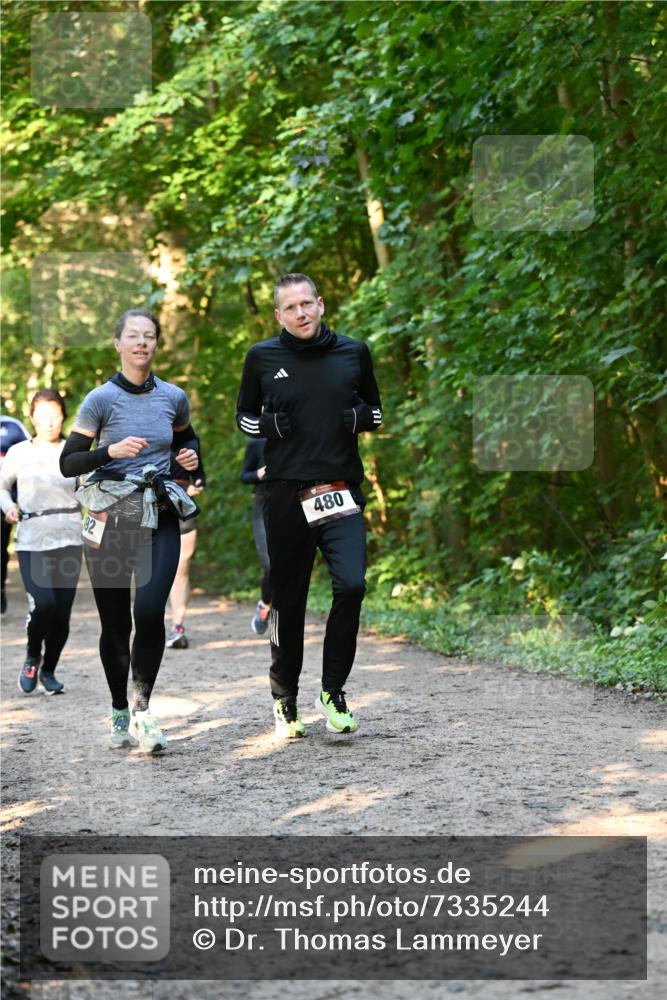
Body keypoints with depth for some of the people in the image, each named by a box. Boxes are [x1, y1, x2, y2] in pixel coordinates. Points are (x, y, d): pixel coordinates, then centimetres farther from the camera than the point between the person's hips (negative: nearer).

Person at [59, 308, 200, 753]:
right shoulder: (101, 399, -4)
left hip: (159, 520, 1)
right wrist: (111, 452, -20)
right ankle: (120, 714, 20)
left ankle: (143, 709, -6)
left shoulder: (173, 398, 6)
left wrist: (191, 455, 4)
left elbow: (187, 436, 27)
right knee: (115, 625, 2)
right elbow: (68, 462, -4)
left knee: (150, 611, -18)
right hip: (110, 520, -1)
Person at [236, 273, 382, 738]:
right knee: (288, 600, 6)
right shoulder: (262, 357, 4)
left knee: (351, 585, -18)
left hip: (342, 489, 0)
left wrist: (362, 417, -2)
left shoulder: (354, 352, 7)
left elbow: (375, 409, 20)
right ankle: (285, 698, 24)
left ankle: (333, 691, -2)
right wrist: (268, 425, -5)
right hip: (287, 494, 0)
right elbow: (244, 415, 17)